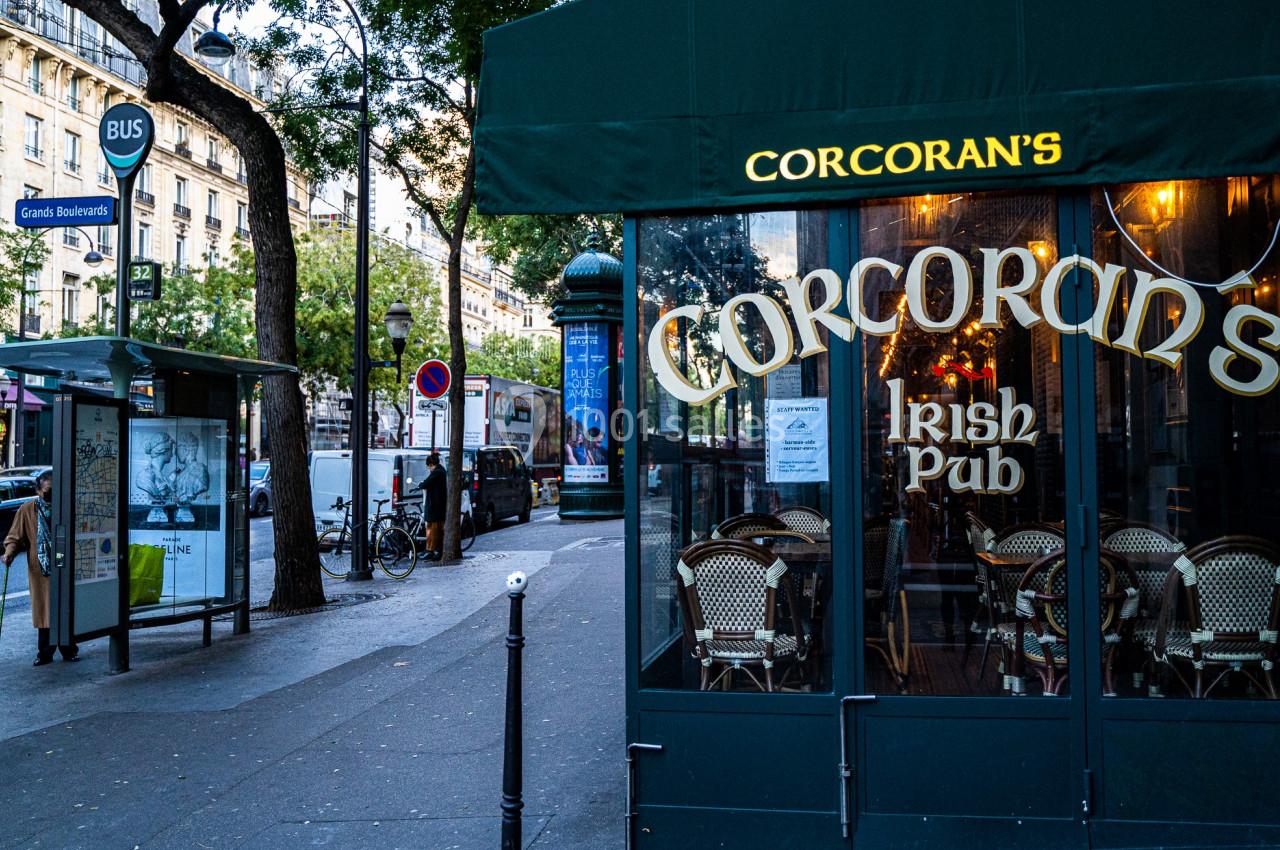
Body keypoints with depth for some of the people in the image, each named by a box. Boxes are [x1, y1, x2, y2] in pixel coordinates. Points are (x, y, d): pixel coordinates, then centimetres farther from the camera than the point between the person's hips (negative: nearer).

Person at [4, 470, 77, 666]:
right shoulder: (27, 510, 0)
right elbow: (15, 537, 2)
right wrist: (10, 552, -16)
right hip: (40, 571, 0)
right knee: (44, 611, 5)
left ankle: (69, 650, 14)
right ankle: (45, 653, 14)